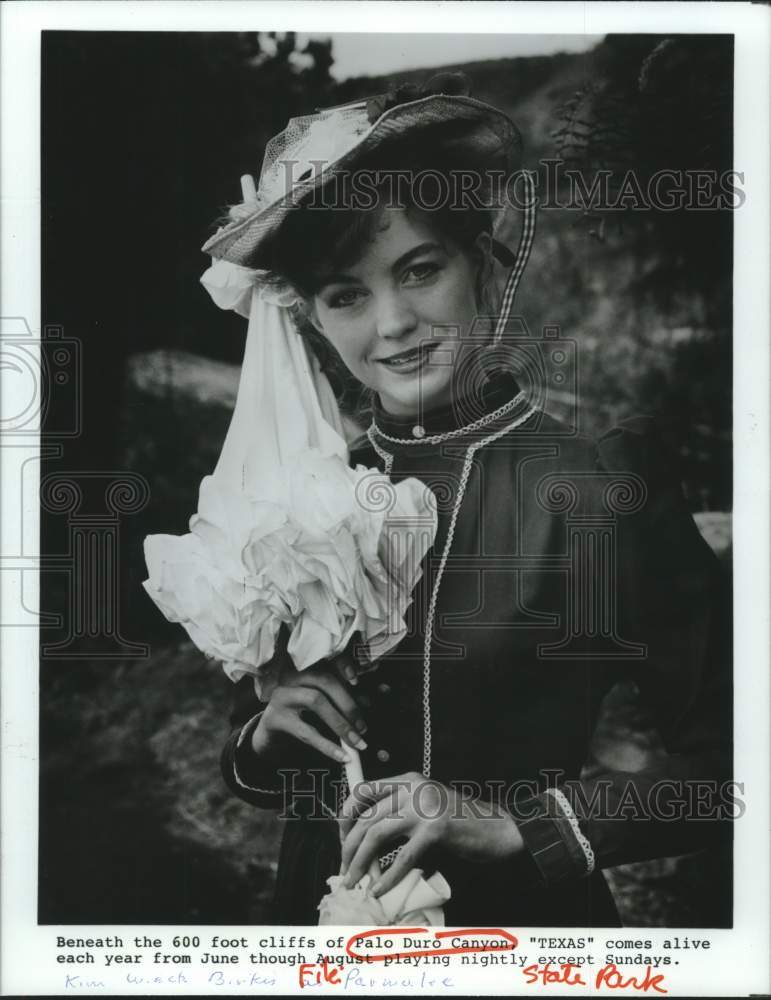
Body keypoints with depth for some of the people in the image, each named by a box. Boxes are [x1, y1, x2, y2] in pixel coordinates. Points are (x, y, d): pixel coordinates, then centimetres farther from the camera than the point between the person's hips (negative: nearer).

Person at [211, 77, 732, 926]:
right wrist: (264, 736, -14)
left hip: (526, 919, -4)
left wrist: (514, 820, -21)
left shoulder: (602, 480, -18)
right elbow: (248, 768, 6)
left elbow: (722, 767, -15)